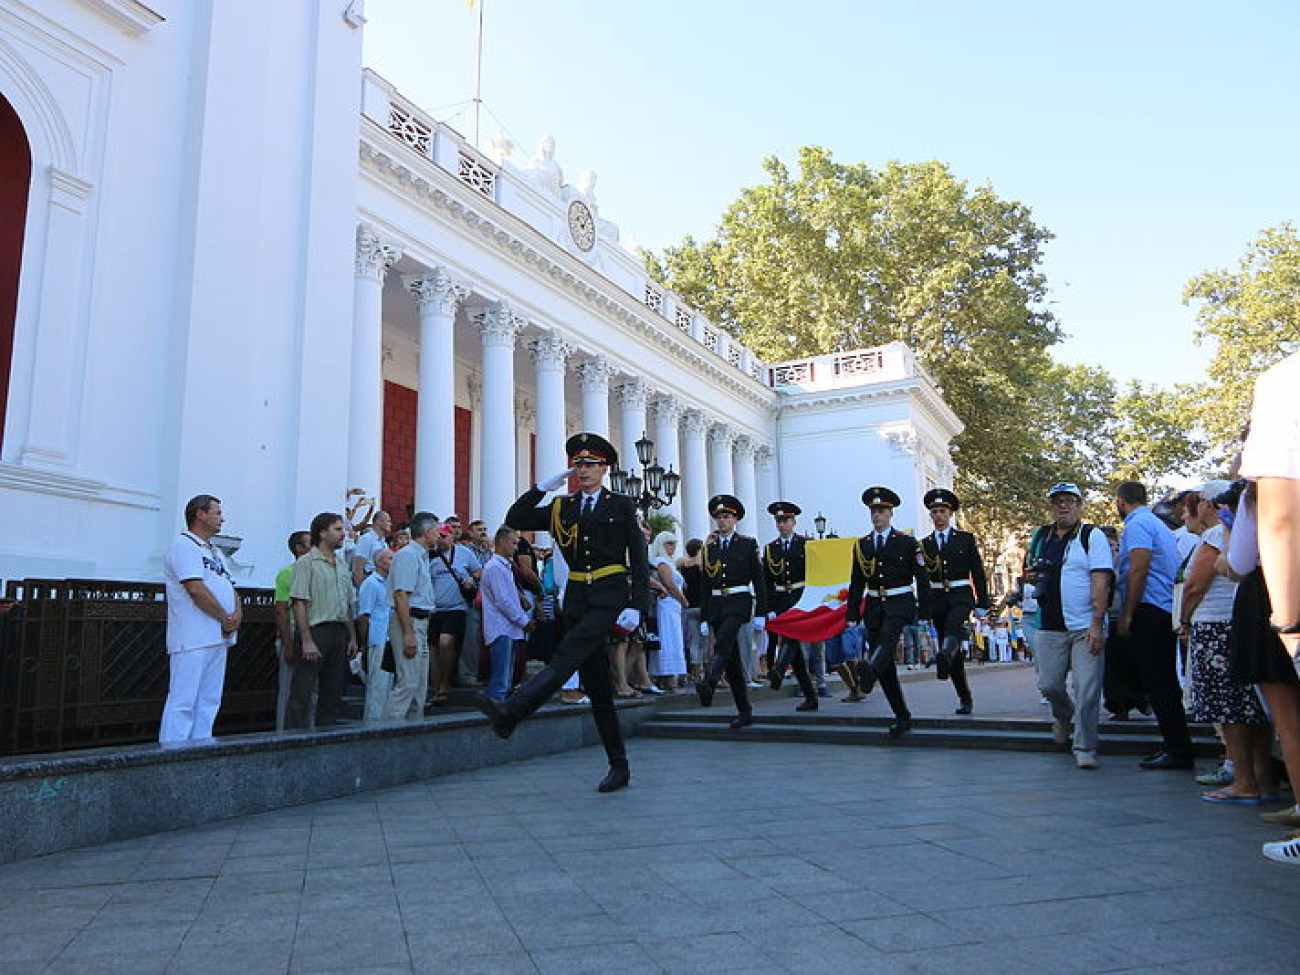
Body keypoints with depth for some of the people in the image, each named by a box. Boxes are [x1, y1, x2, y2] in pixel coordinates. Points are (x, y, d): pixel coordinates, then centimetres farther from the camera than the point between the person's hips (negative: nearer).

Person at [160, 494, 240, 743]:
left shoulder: (215, 552, 22)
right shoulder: (183, 546, -7)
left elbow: (230, 587, 17)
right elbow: (196, 589, -17)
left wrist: (237, 613, -3)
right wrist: (225, 619, -11)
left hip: (218, 638, 9)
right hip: (193, 640, -9)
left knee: (209, 702, 11)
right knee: (183, 703, -8)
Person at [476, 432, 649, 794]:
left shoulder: (622, 506, 5)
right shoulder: (562, 508, 15)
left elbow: (639, 560, 0)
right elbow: (515, 520, 7)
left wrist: (636, 606, -10)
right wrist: (543, 487, -1)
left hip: (610, 596, -4)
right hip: (576, 598, 4)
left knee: (568, 654, -25)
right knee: (596, 685, 4)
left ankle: (510, 712, -39)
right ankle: (619, 766, 12)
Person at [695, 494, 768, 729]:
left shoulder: (748, 544, 3)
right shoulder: (710, 548, 13)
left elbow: (758, 580, 1)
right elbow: (705, 585, 13)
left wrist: (760, 614, -5)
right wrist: (704, 618, 7)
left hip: (739, 603, -4)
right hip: (716, 605, 4)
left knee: (723, 642, -30)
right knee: (732, 660, 5)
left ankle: (709, 684, -49)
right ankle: (745, 711, 11)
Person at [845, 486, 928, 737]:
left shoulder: (907, 542, 3)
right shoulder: (862, 545, 12)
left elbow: (922, 579, 1)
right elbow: (856, 584, 13)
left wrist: (924, 613, -5)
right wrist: (852, 616, 6)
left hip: (900, 603, -4)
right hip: (874, 605, 4)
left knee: (888, 636, -34)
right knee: (885, 667, 2)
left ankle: (870, 670, -62)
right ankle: (902, 717, 9)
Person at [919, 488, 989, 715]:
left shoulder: (966, 539, 5)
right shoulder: (925, 544, 10)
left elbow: (978, 573, 5)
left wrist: (982, 604, 0)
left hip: (961, 596, -3)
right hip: (937, 599, 3)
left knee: (954, 628, -34)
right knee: (954, 652, 5)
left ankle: (944, 657, -63)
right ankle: (964, 698, 14)